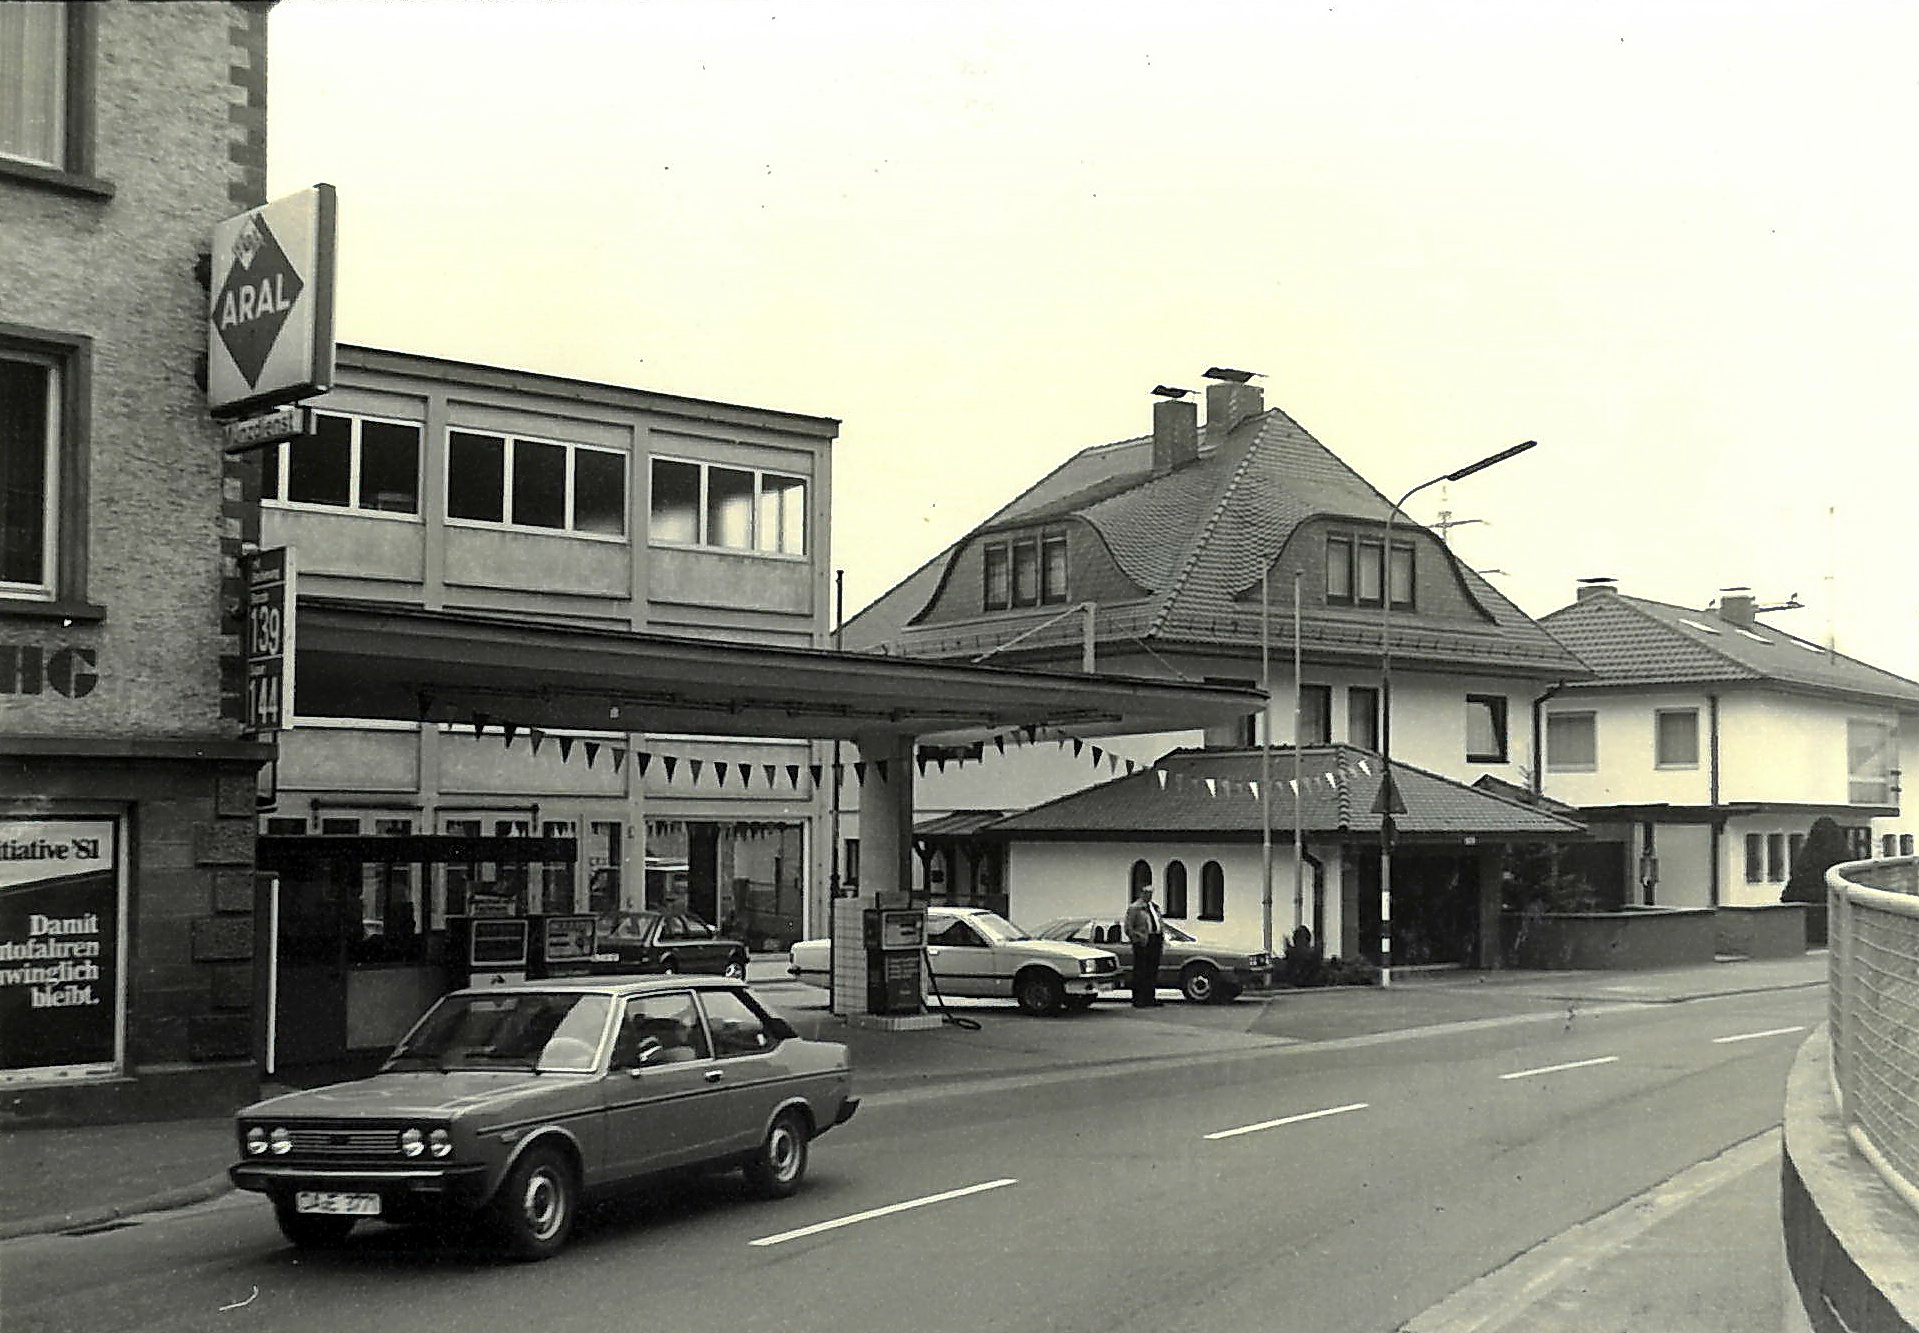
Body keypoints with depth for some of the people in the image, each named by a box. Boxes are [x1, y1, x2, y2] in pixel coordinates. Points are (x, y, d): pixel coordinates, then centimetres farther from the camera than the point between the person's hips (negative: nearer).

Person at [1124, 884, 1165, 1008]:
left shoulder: (1155, 907, 19)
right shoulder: (1134, 908, -3)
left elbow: (1160, 925, 23)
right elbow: (1128, 928, -5)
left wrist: (1163, 941, 13)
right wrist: (1137, 939, -13)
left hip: (1155, 942, 7)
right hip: (1142, 942, -7)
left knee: (1153, 972, 9)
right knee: (1140, 972, -4)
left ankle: (1150, 999, 17)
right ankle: (1138, 1001, -1)